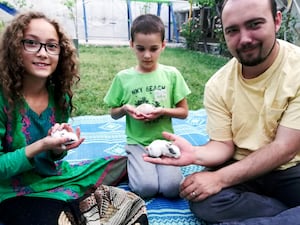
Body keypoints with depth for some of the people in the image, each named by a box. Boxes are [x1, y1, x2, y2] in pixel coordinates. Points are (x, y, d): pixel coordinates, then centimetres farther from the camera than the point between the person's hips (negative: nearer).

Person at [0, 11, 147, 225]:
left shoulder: (59, 94, -2)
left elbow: (55, 156, 7)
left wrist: (58, 147, -16)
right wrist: (41, 146, -28)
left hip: (59, 177, 5)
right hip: (18, 193, -5)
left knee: (132, 206, -3)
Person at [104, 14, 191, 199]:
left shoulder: (172, 74, -2)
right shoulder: (123, 78, -2)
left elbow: (184, 112, 2)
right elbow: (114, 113, 9)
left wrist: (163, 111, -17)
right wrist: (125, 109, -14)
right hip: (138, 142, 0)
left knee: (171, 188, -18)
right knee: (146, 188, -21)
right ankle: (135, 165, 11)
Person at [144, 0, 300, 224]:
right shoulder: (218, 85, -5)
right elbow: (224, 145, -3)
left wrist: (219, 178, -24)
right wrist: (196, 154, -26)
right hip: (242, 168, 4)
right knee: (202, 200, -25)